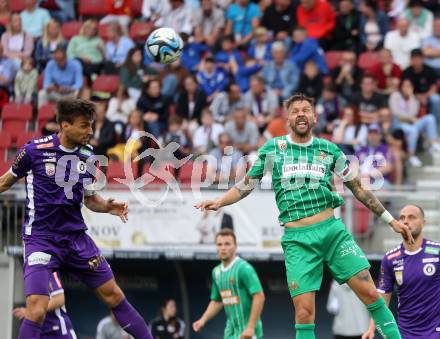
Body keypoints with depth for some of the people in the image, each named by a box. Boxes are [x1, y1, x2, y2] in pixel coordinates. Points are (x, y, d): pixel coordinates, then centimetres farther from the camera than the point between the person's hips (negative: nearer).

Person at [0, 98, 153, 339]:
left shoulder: (87, 157, 3)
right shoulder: (35, 150, -10)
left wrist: (109, 207, -4)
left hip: (76, 237, 5)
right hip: (40, 238, -5)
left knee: (113, 295, 9)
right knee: (36, 311, -18)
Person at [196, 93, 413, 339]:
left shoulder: (329, 150, 8)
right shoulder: (273, 148, 5)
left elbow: (358, 188, 15)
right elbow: (247, 184, 10)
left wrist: (391, 220, 15)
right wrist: (219, 202, -7)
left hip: (332, 229, 1)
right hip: (297, 238, -1)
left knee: (370, 293, -8)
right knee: (304, 312, -9)